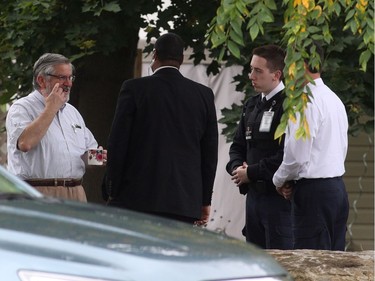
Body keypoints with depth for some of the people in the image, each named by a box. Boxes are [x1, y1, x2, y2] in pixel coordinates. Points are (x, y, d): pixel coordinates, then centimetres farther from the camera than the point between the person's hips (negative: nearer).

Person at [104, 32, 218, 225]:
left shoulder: (134, 89, -1)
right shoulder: (204, 95, 8)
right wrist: (205, 200, 17)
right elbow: (210, 151, 11)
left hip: (137, 200, -3)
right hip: (186, 202, 3)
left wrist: (112, 193, 6)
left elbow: (117, 144, -2)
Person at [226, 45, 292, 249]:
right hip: (253, 194, 9)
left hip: (279, 196, -9)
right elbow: (238, 145, 22)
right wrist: (237, 168, 0)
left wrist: (251, 173, -12)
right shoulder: (252, 105, 16)